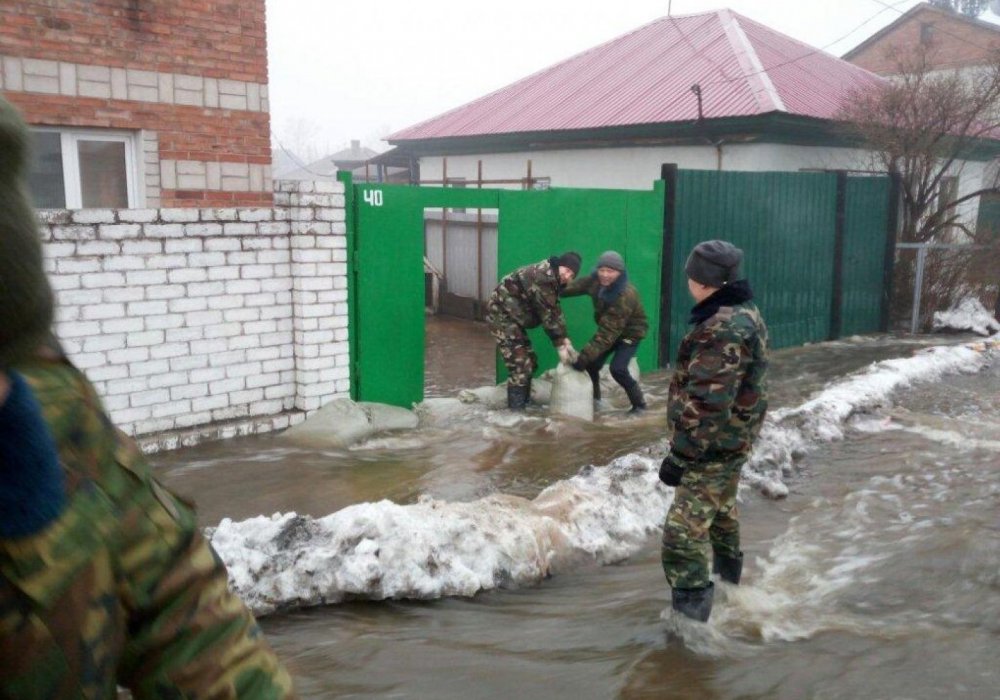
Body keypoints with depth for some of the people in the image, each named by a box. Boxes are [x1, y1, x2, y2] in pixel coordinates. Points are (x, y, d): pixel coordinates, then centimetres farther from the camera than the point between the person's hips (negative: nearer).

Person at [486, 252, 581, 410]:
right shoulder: (543, 278, -24)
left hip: (512, 317, 10)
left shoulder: (551, 278, 7)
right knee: (520, 364, -11)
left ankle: (524, 401, 28)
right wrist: (560, 345, -17)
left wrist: (565, 340, -3)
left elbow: (555, 311, 6)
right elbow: (548, 314, -23)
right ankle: (516, 409, -3)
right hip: (501, 315, -10)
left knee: (529, 362, 16)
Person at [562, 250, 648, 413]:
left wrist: (585, 355, -41)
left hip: (630, 332, -7)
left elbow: (609, 331, -39)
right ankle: (594, 397, 25)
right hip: (610, 329, 7)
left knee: (618, 369, -20)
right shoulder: (595, 281, -17)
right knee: (592, 363, -1)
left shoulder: (626, 295, -37)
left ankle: (639, 404, -2)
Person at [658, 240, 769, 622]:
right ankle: (728, 569, 54)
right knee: (720, 505, 31)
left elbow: (707, 403, -30)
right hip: (732, 438, 11)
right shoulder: (744, 313, 8)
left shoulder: (722, 329, -26)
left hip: (713, 444, -11)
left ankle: (689, 616, -9)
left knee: (683, 533, -12)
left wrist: (680, 454, -25)